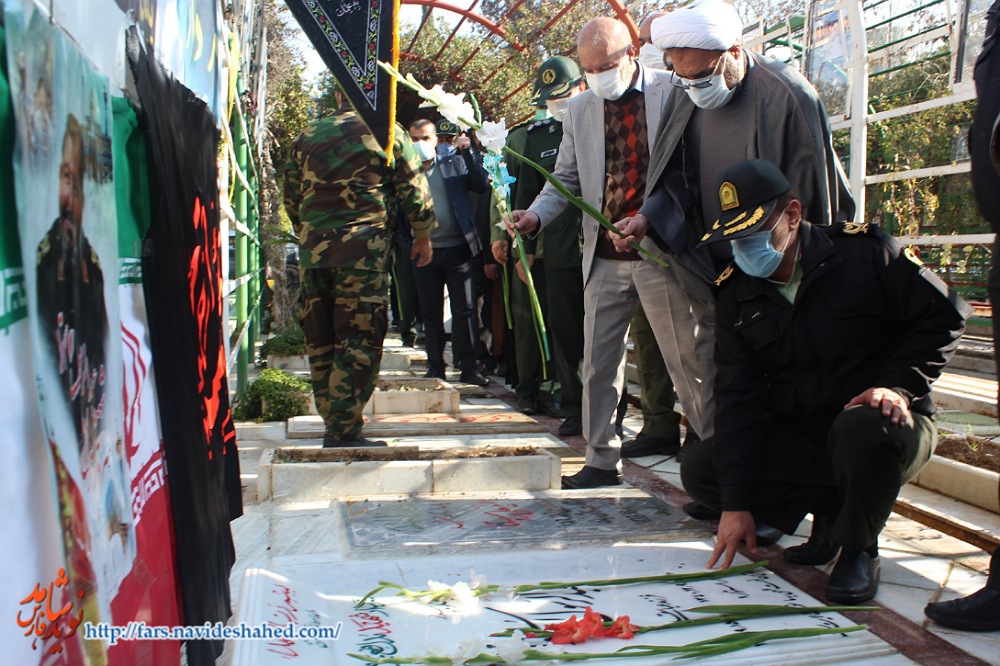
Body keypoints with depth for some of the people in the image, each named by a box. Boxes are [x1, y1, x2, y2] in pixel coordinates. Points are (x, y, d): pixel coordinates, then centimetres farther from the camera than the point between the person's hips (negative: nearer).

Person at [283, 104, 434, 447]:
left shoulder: (306, 136, 15)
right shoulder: (387, 133, 1)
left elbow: (290, 197, 19)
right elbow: (413, 188, 2)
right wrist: (423, 235, 15)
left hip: (312, 249, 5)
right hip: (363, 248, -5)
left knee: (319, 341, 11)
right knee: (359, 340, -3)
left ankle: (332, 422, 17)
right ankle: (345, 430, -5)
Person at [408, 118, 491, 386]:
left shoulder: (454, 160, 5)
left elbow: (481, 186, -3)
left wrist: (468, 153, -9)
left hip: (457, 247, 0)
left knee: (464, 310, 2)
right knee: (431, 314, 8)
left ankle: (468, 367, 10)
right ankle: (435, 368, 17)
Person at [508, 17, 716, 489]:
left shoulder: (673, 92, -4)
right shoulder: (579, 109, 9)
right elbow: (566, 178, 13)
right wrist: (536, 215, -5)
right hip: (604, 259, 4)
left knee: (689, 362, 4)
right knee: (598, 364, 8)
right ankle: (602, 460, 22)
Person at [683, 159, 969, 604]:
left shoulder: (863, 251, -10)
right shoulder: (737, 293, 0)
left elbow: (945, 316, -5)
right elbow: (738, 396, -6)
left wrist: (899, 384, -22)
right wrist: (736, 503, -12)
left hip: (884, 425, -4)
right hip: (797, 440, 5)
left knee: (859, 428, -40)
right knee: (699, 470, -10)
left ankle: (859, 549, -10)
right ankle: (830, 511, 5)